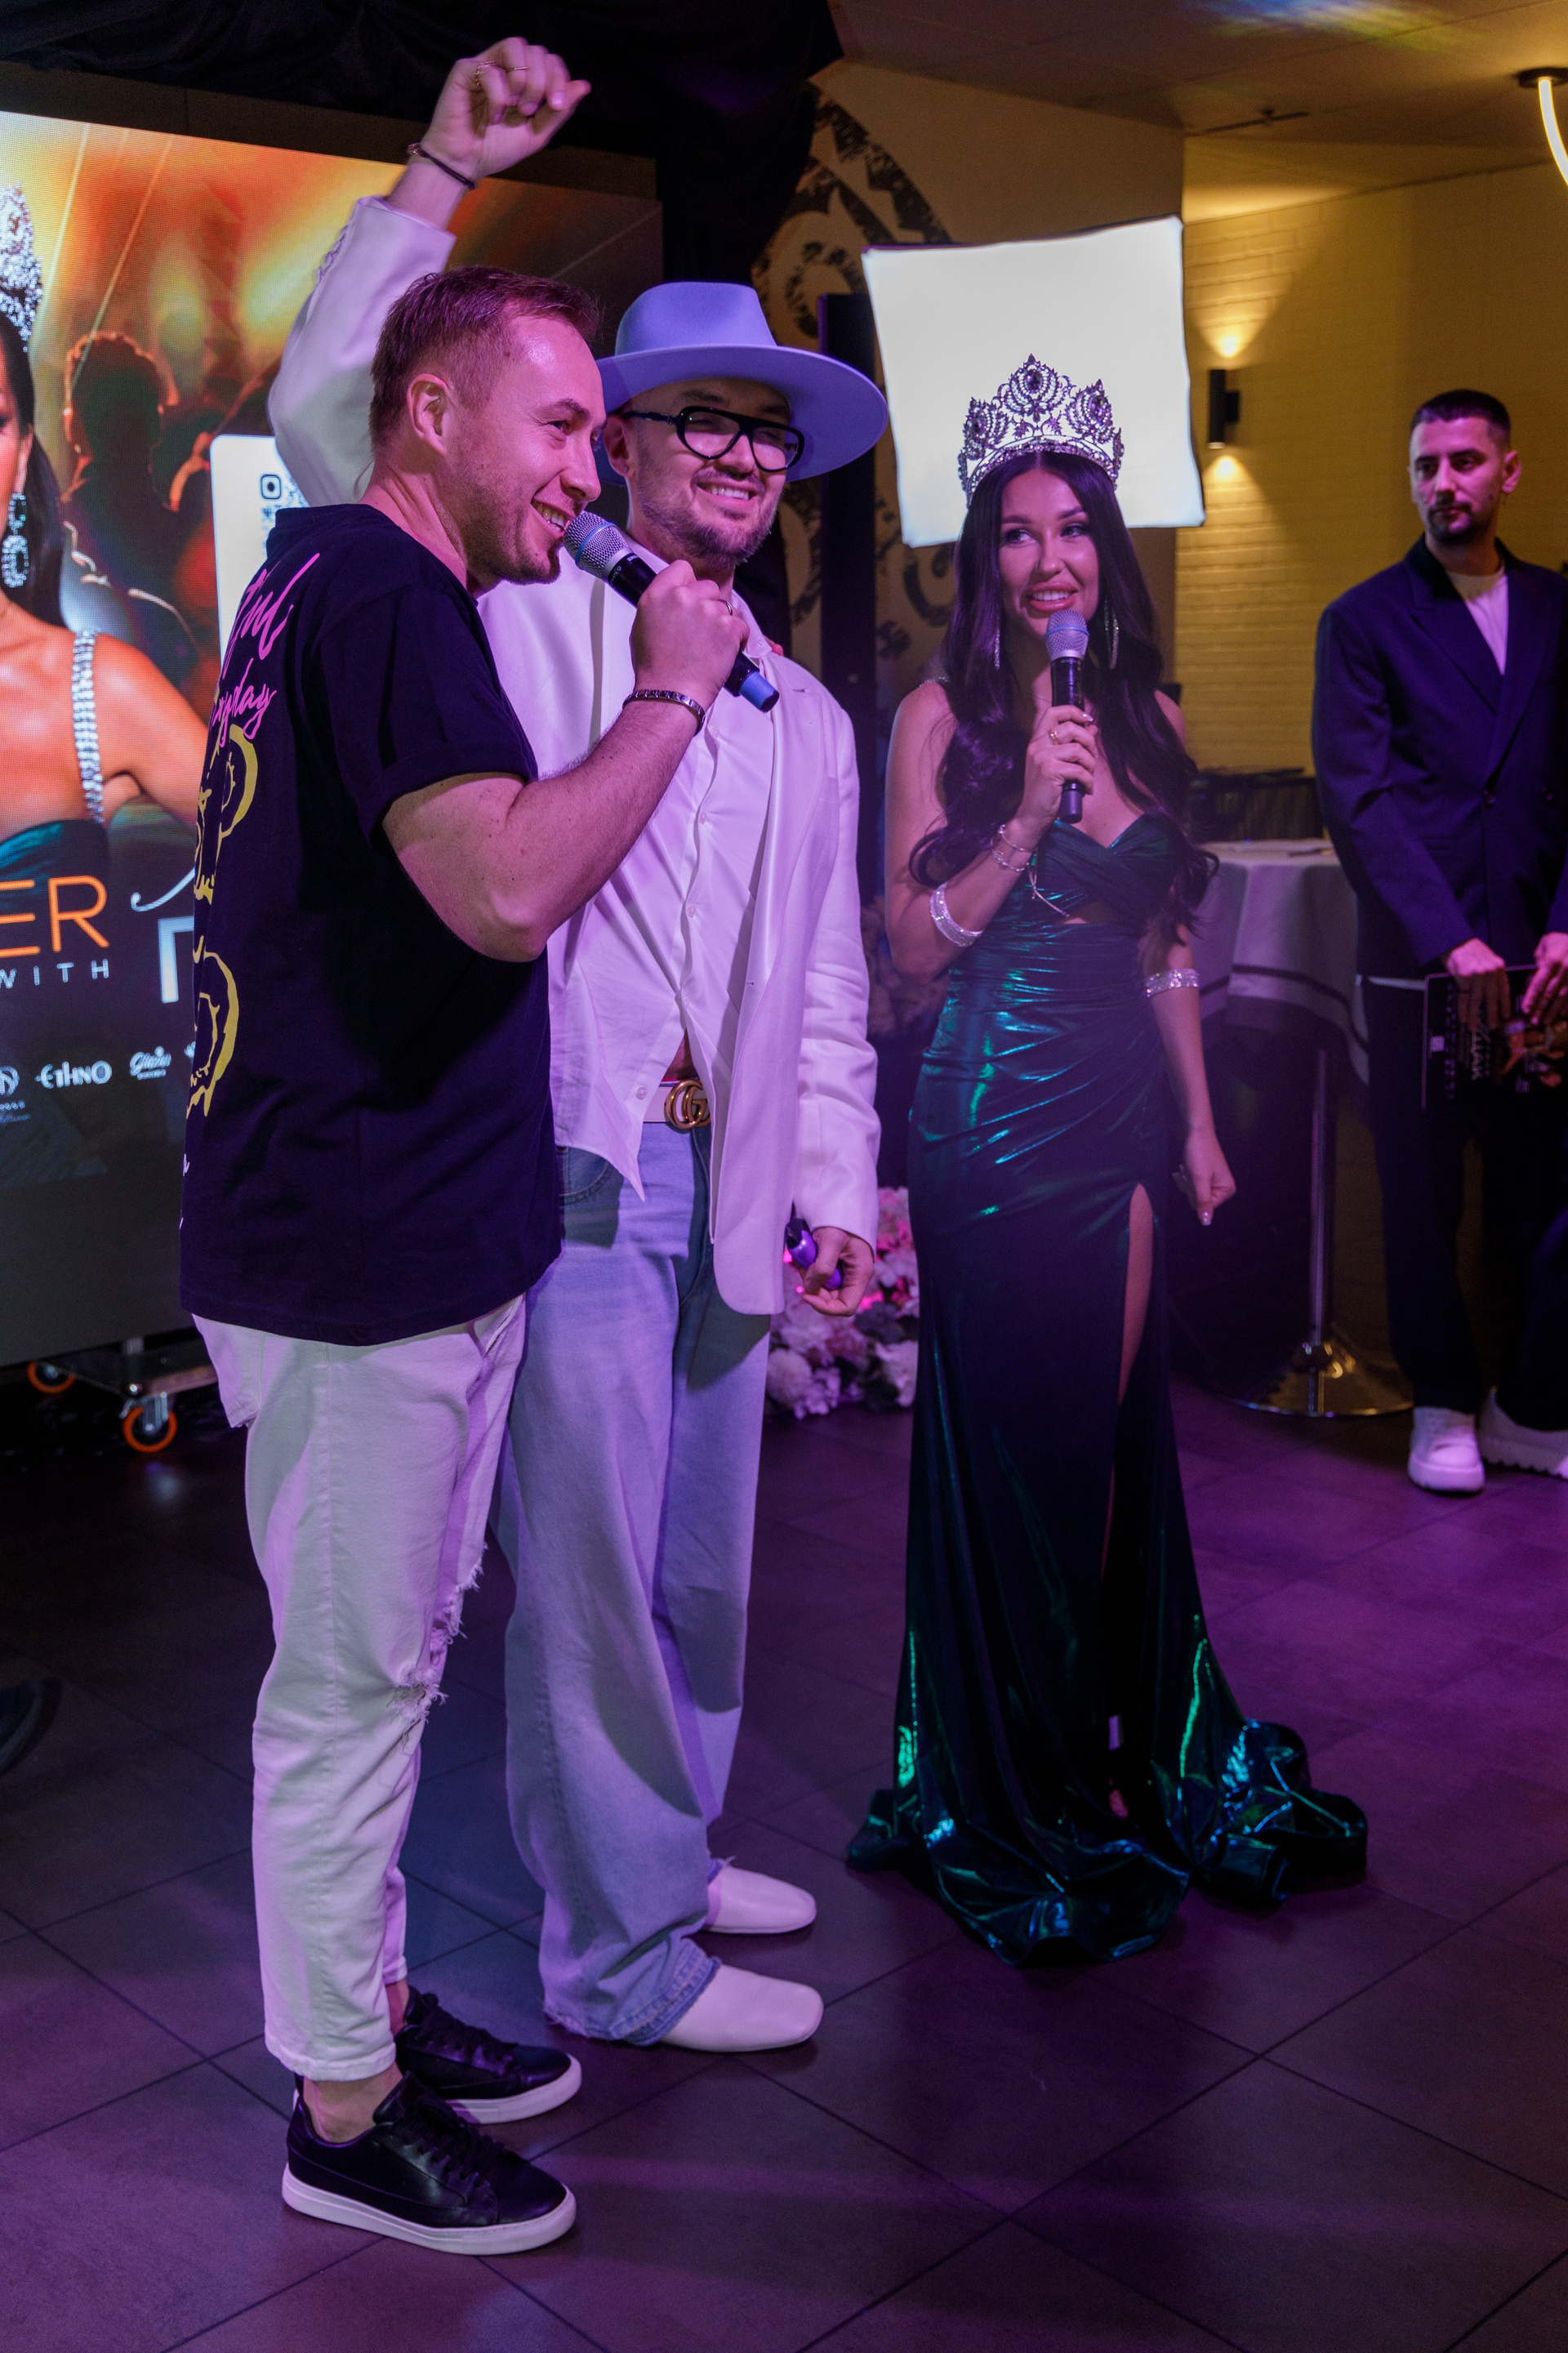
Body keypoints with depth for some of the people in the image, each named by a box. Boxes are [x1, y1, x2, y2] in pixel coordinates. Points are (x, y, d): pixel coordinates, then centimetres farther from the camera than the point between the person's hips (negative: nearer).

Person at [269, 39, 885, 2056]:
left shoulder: (807, 723, 19)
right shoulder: (521, 612, 3)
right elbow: (325, 415, -7)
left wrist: (838, 1184, 11)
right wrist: (440, 173, -10)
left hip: (725, 1186, 7)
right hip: (565, 1166, -6)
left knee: (699, 1559, 17)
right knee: (588, 1566, 0)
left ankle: (659, 1850, 37)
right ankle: (625, 1957, 15)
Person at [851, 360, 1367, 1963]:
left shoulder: (1148, 717, 11)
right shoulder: (942, 717, -5)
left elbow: (1167, 944, 15)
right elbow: (915, 944, -10)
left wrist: (1198, 1119, 13)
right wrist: (1029, 816, -20)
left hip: (1119, 1105, 5)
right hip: (995, 1109, -5)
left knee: (1114, 1428, 11)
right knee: (1010, 1442, 3)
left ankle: (1120, 1742, 28)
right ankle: (1012, 1794, 18)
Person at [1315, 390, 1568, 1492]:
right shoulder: (1364, 622, 4)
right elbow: (1359, 801, -5)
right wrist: (1450, 942, -14)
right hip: (1418, 965, -2)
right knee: (1425, 1199, 4)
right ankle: (1445, 1408, 21)